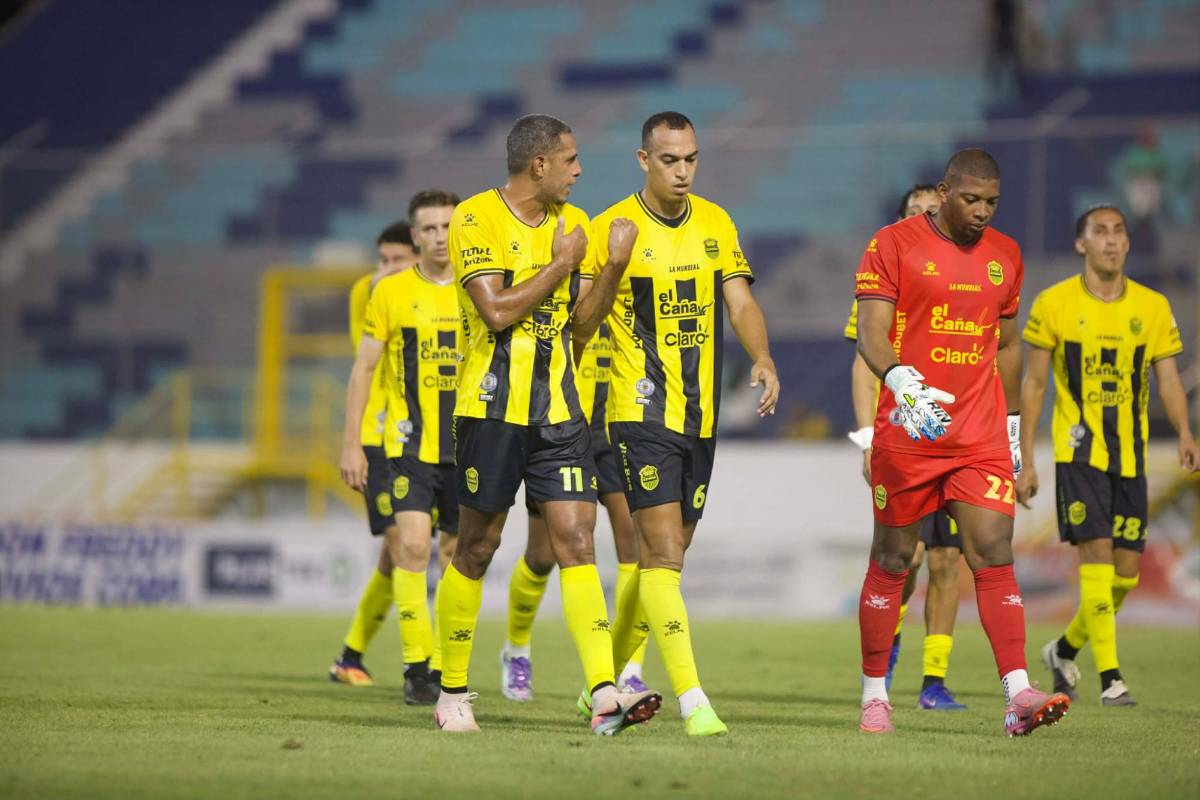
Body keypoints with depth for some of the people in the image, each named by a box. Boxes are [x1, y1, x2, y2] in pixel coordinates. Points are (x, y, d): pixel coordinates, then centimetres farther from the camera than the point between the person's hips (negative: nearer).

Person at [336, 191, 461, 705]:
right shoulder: (391, 293, 2)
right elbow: (363, 369, 4)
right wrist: (350, 444, -1)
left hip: (468, 446, 3)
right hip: (410, 445, -3)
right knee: (411, 546, -16)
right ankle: (416, 667, -14)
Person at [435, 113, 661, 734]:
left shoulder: (572, 223, 11)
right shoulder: (477, 218, -7)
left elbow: (581, 325, 10)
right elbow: (497, 311, -17)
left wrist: (614, 267, -4)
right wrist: (561, 265, -11)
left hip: (559, 409, 5)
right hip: (492, 405, -5)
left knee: (576, 543, -8)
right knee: (476, 550, 4)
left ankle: (605, 695, -17)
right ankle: (452, 693, 18)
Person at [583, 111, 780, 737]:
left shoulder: (715, 224, 9)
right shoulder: (611, 228, -7)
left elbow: (740, 304, 4)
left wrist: (762, 359, -12)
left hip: (701, 415, 6)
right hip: (642, 412, -6)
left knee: (661, 556, 13)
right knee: (663, 554, -14)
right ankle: (692, 701, -19)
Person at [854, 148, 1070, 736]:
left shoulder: (1004, 256, 12)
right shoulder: (894, 245, -4)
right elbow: (871, 333, -12)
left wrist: (1012, 422, 20)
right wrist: (901, 379, -31)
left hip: (982, 439, 3)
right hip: (908, 434, -3)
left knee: (994, 556, -8)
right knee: (892, 561, 6)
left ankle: (1019, 697, -16)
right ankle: (874, 695, 17)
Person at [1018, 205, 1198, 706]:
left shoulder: (1152, 307, 6)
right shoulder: (1054, 304, -2)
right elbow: (1034, 384, 3)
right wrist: (1025, 461, 0)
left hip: (1131, 457, 4)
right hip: (1078, 452, -4)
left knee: (1127, 571, 4)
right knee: (1096, 554, -15)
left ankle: (1065, 650, 28)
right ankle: (1110, 678, -14)